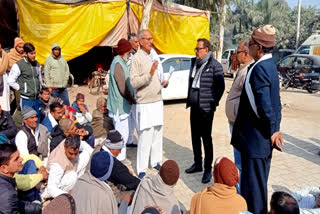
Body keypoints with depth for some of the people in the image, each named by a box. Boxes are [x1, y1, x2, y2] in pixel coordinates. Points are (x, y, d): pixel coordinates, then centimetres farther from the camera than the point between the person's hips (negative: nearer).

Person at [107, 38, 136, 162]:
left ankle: (121, 158, 31)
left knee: (123, 134, 18)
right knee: (122, 135, -4)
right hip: (120, 106, -10)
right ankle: (120, 160, 6)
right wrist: (132, 99, -8)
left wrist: (131, 98, 12)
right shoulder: (118, 63, -17)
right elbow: (123, 88, -20)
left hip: (122, 105, 10)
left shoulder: (121, 62, 15)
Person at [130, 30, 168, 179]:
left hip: (157, 101, 8)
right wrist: (150, 74, -27)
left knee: (157, 134, 15)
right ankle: (141, 170, 6)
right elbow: (134, 82, -18)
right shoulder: (137, 58, -10)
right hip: (145, 104, -8)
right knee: (145, 138, -5)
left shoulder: (152, 56, 16)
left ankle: (156, 161, 30)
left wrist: (162, 83, 6)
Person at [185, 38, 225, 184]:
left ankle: (208, 169, 12)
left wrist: (213, 103, -7)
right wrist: (189, 99, 15)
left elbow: (220, 87, -9)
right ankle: (197, 164, 31)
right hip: (194, 107, 7)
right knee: (195, 137, 15)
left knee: (206, 139, 0)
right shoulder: (194, 63, 12)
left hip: (206, 109, -7)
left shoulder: (215, 65, -10)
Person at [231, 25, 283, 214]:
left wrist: (272, 130, -14)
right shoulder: (270, 65, 10)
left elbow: (264, 104, -25)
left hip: (256, 135, -10)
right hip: (264, 135, 10)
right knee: (260, 179, 22)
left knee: (253, 181, 3)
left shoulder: (259, 69, -20)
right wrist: (275, 128, 16)